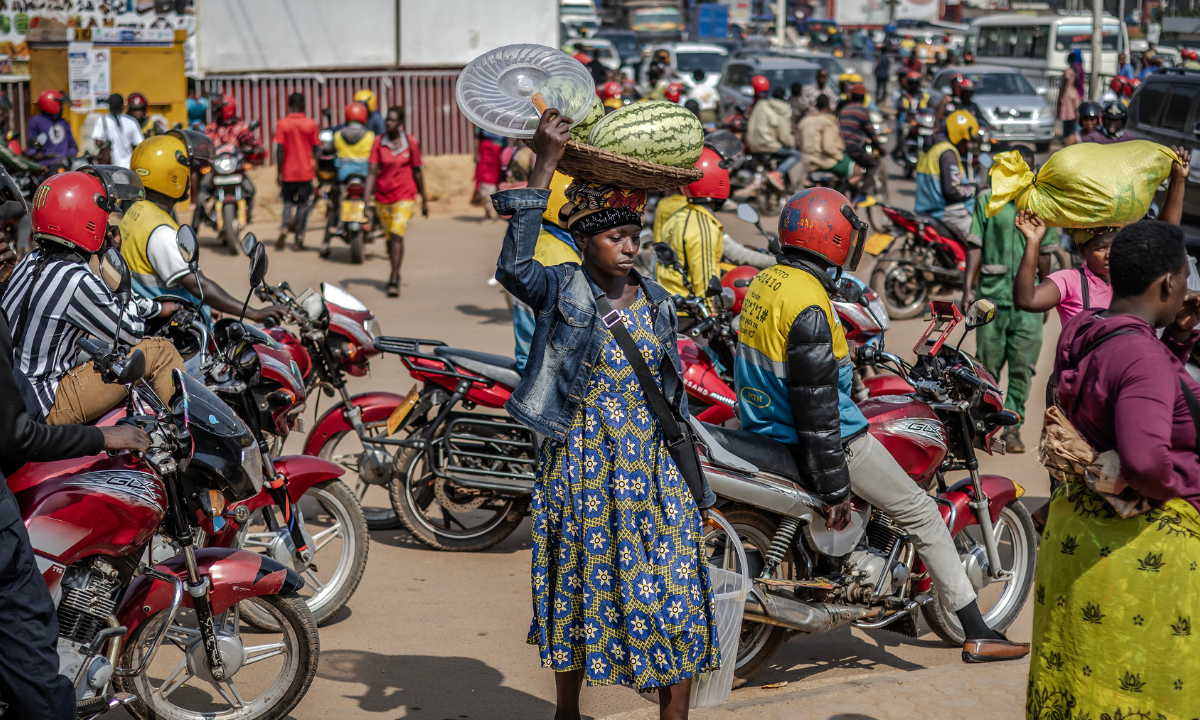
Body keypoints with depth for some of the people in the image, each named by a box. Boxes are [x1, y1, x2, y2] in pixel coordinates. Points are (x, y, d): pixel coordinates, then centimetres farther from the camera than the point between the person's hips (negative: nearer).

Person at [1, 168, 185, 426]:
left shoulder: (31, 262, 5)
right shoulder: (77, 282, -23)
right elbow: (131, 332, -10)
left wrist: (156, 307, 23)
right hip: (48, 408, -9)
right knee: (159, 352, -5)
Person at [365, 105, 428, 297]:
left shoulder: (410, 142, -3)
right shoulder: (379, 142, -2)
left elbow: (417, 172, 6)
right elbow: (372, 172, -5)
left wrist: (424, 201, 11)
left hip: (404, 196, -3)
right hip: (382, 196, 3)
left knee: (397, 234, -18)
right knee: (390, 237, 14)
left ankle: (394, 280, -16)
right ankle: (395, 271, 36)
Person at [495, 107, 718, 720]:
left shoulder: (655, 303, 7)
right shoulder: (562, 291, -6)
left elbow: (673, 394, 14)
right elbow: (513, 267, -29)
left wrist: (694, 479, 13)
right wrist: (542, 169, -31)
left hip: (654, 471, 3)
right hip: (581, 468, -3)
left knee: (673, 594, -1)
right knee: (580, 589, 10)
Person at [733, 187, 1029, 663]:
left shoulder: (766, 282, 5)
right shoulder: (809, 306, -25)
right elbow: (815, 403, -25)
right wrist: (834, 489, -20)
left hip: (767, 425, 10)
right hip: (832, 437, -10)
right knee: (922, 513, 2)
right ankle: (977, 634, 6)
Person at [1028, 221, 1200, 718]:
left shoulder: (1083, 336, 4)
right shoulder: (1142, 356, -23)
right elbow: (1145, 460, -33)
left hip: (1076, 530, 9)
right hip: (1141, 546, -9)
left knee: (1075, 672, 17)